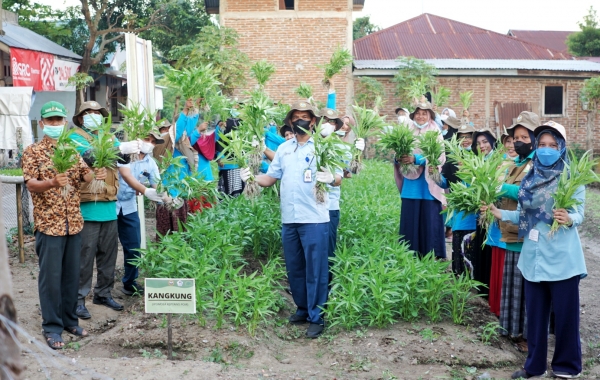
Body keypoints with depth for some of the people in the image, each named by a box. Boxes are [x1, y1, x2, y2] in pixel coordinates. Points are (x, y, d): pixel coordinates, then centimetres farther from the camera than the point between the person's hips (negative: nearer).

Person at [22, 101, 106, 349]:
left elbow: (86, 175, -1)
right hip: (48, 224, -4)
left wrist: (96, 175, -25)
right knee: (51, 277, -1)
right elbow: (30, 184, -12)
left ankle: (69, 320, 24)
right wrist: (52, 183, -32)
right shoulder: (33, 151, -2)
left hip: (74, 223, 5)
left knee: (72, 275, 11)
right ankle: (52, 327, 9)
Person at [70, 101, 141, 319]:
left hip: (109, 206, 6)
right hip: (87, 207, -6)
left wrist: (131, 148, -19)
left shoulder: (108, 137, 16)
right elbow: (91, 156, -22)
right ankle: (78, 298, 6)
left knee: (108, 253, 12)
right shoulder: (76, 138, -4)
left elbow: (124, 159, 3)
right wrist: (120, 149, -31)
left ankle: (103, 293, 25)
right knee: (84, 255, -3)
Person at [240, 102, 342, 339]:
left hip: (314, 219, -5)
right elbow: (270, 178, 12)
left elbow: (338, 179, -6)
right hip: (289, 219, 5)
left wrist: (331, 178, -29)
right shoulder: (283, 149, 12)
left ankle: (317, 317, 9)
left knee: (315, 269, 0)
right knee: (294, 268, 13)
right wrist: (252, 177, -6)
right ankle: (303, 309, 29)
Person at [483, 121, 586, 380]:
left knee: (564, 313, 4)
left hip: (562, 257, -5)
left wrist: (569, 218, -33)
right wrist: (501, 214, -3)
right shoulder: (530, 177, 9)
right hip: (534, 255, 5)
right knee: (535, 312, 13)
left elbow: (579, 213, -12)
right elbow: (524, 215, 10)